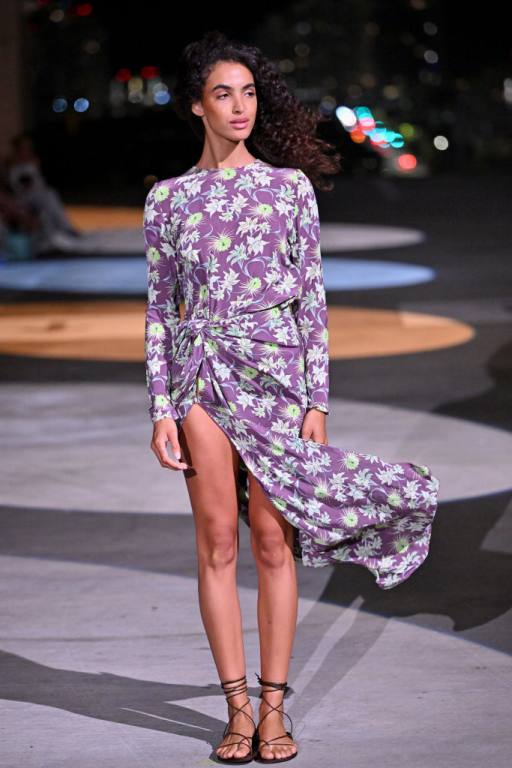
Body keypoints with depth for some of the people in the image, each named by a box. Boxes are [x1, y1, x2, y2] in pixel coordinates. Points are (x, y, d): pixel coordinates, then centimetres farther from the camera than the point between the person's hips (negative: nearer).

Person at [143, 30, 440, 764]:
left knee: (274, 540, -1)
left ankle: (275, 707, 7)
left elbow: (312, 298, 4)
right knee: (218, 542, 0)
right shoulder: (168, 198, 6)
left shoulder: (290, 186, 4)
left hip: (275, 370, 0)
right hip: (203, 373, 1)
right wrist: (161, 409, 0)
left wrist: (318, 401, -2)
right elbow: (160, 308, 7)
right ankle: (238, 708, 7)